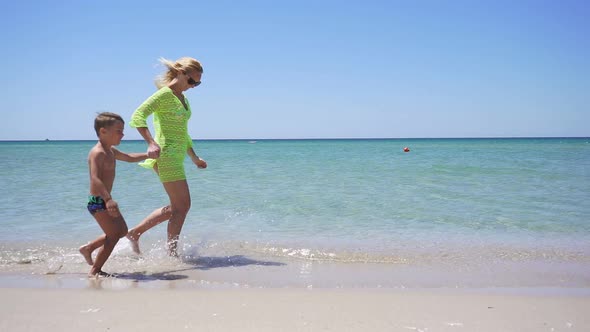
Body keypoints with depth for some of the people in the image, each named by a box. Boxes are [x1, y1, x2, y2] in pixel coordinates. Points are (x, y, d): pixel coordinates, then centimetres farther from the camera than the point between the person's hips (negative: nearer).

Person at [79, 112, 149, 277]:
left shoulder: (110, 151, 12)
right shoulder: (98, 153, -19)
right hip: (98, 201, -10)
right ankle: (95, 270, 1)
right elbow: (96, 179, -30)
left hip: (104, 200, 10)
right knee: (114, 235, -8)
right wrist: (108, 199, -40)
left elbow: (129, 157, 30)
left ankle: (88, 248, 27)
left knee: (122, 231, 18)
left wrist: (148, 155, 25)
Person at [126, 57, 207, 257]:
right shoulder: (165, 94, -10)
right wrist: (151, 142, -33)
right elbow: (137, 117, -21)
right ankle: (172, 253, 4)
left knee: (176, 207, 13)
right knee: (182, 206, -6)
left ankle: (134, 232, 23)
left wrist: (194, 158, 26)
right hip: (167, 155, -9)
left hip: (176, 157, 9)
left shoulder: (183, 98, 17)